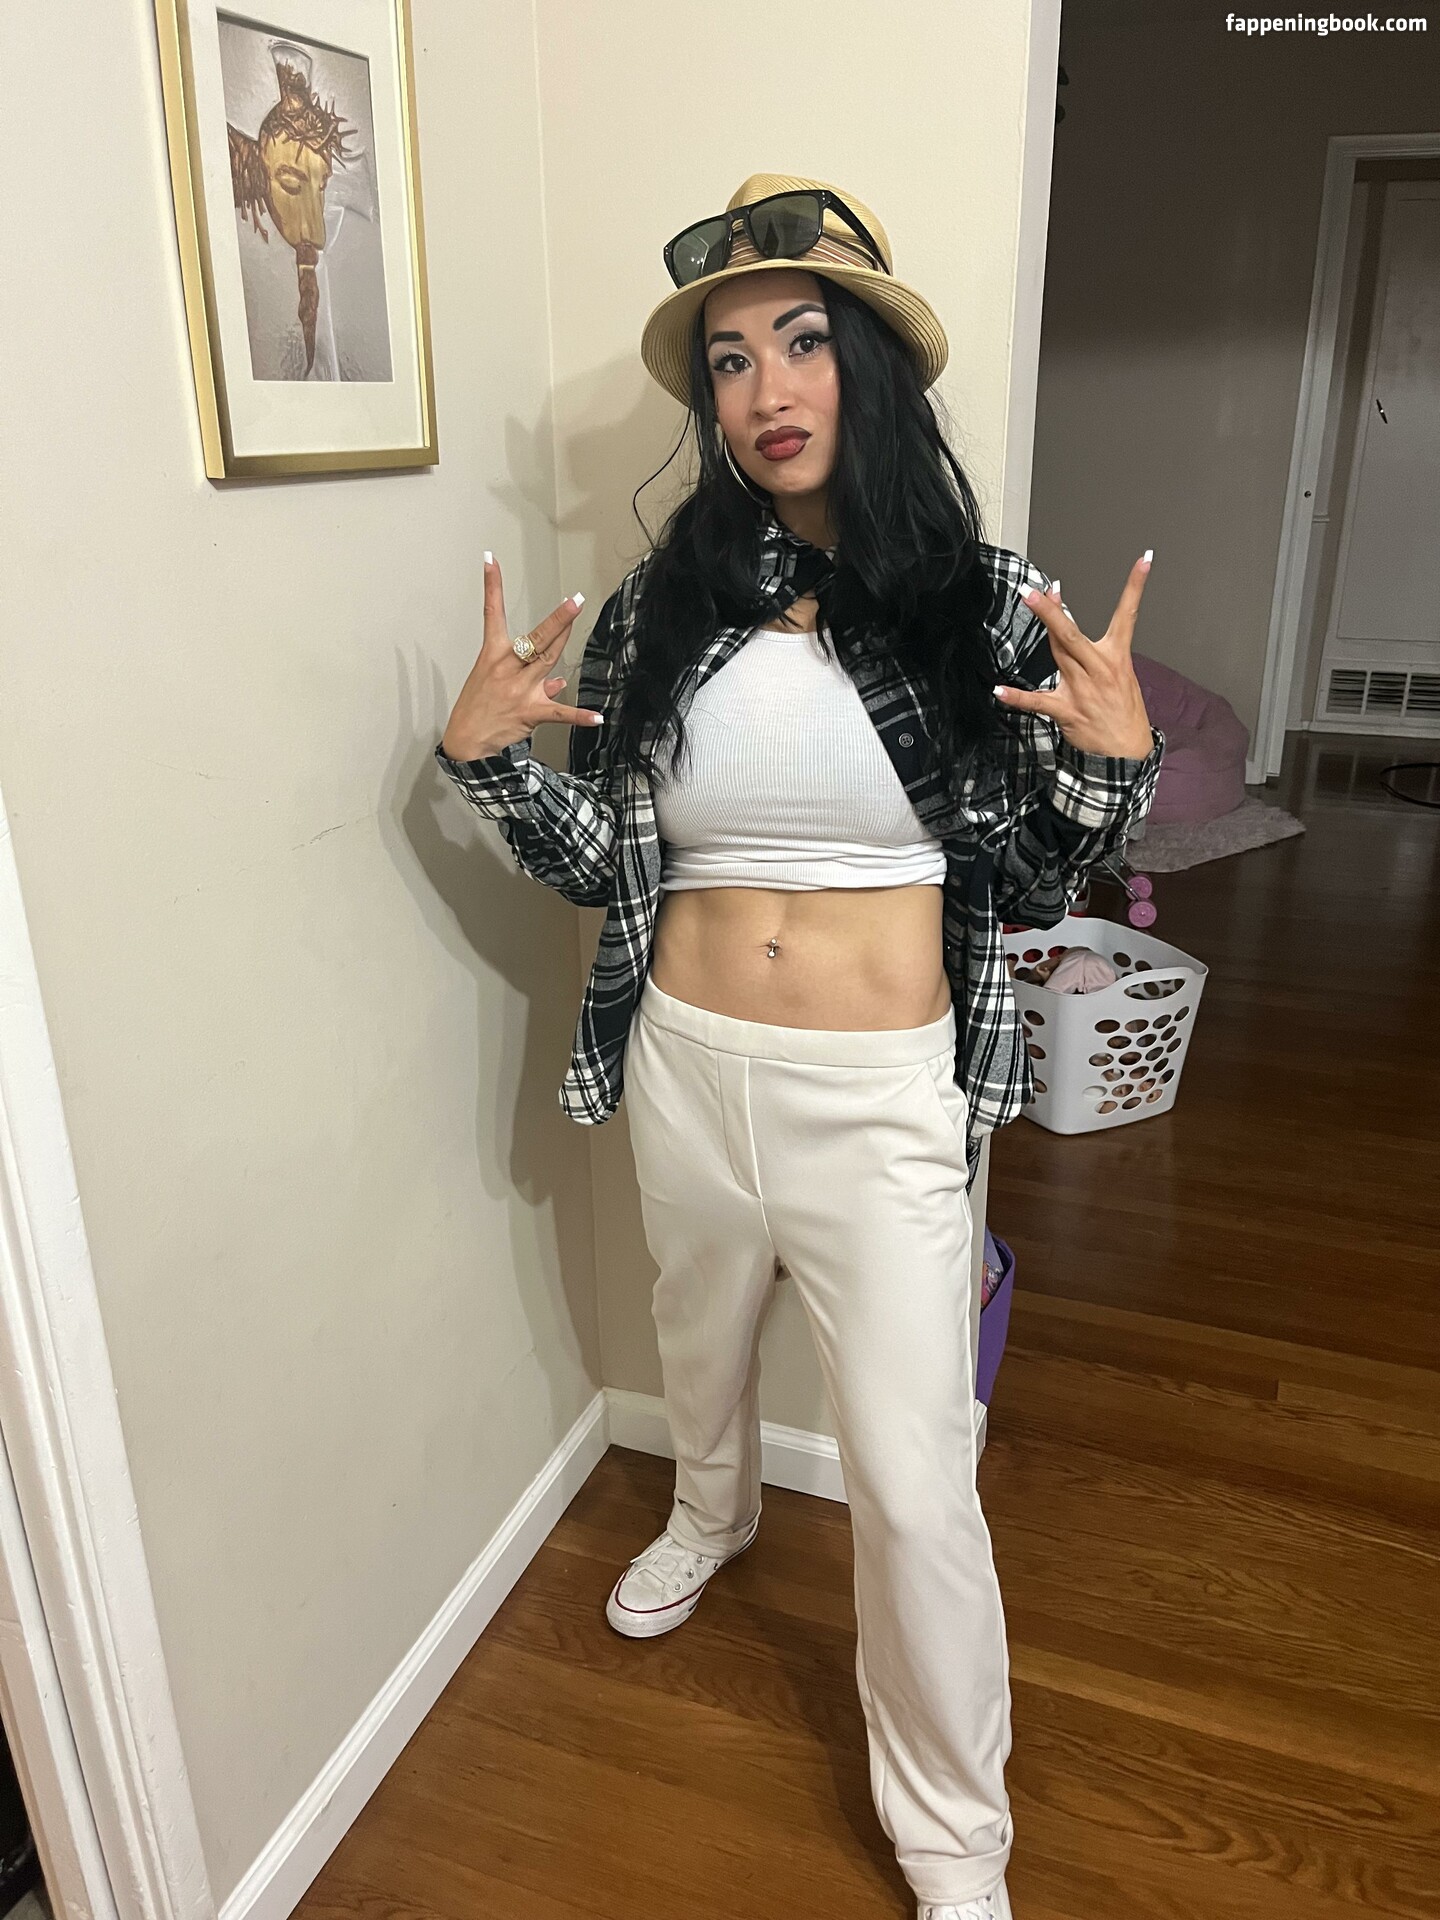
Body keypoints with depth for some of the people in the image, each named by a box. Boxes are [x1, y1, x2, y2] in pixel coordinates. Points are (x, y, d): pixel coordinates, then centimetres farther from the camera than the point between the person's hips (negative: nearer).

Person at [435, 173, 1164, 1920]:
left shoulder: (992, 608, -8)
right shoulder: (659, 609, -3)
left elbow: (1030, 887, -2)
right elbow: (598, 868, 2)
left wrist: (1110, 759, -19)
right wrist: (484, 756, -13)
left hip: (884, 1097, -2)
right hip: (687, 1070, 3)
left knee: (914, 1484, 4)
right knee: (700, 1344, 28)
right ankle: (712, 1512, 64)